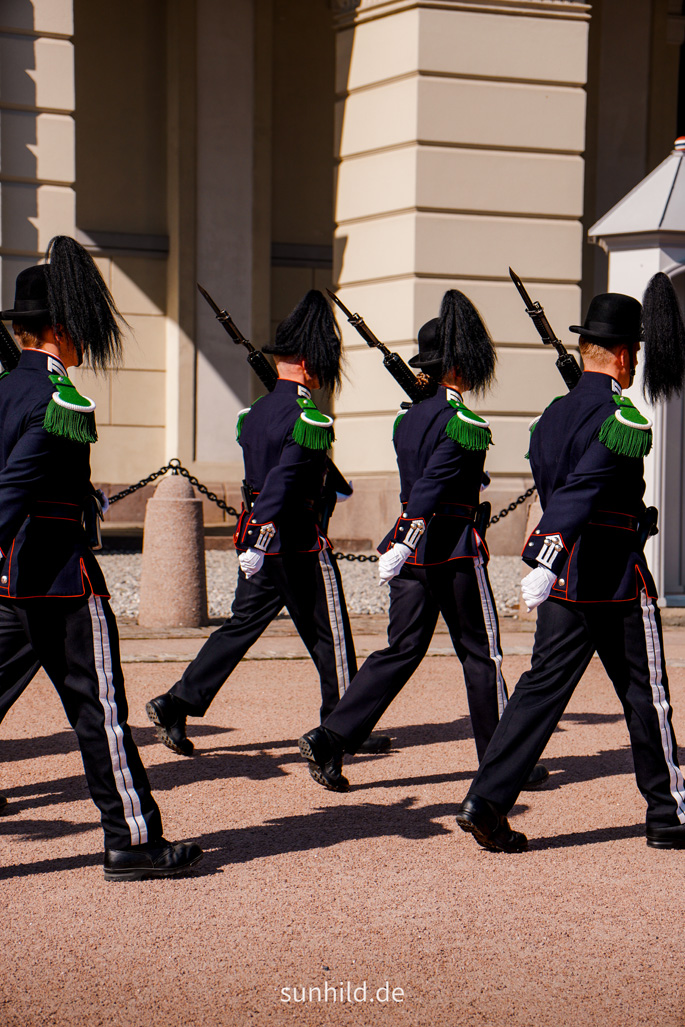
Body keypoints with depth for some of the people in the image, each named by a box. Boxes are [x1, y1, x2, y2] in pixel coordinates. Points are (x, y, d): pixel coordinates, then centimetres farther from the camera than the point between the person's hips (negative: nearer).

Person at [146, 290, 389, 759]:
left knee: (242, 626, 11)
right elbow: (281, 480, -28)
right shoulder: (309, 417, -17)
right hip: (302, 544, -8)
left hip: (260, 540, 8)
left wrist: (335, 484, 38)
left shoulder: (256, 412, 11)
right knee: (328, 634, 5)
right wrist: (260, 543, -33)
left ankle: (176, 705, 4)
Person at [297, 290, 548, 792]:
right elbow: (432, 484, -24)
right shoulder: (462, 421, -14)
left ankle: (330, 740, -2)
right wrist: (403, 548, -29)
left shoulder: (410, 418, 11)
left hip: (412, 549, 7)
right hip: (454, 551, -7)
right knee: (481, 654, 5)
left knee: (402, 650, 8)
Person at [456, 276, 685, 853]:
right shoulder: (623, 415, -15)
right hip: (617, 580, -7)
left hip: (564, 582, 7)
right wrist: (548, 564, -35)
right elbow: (580, 491, -28)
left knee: (543, 688, 6)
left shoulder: (553, 415, 9)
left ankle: (486, 802, -4)